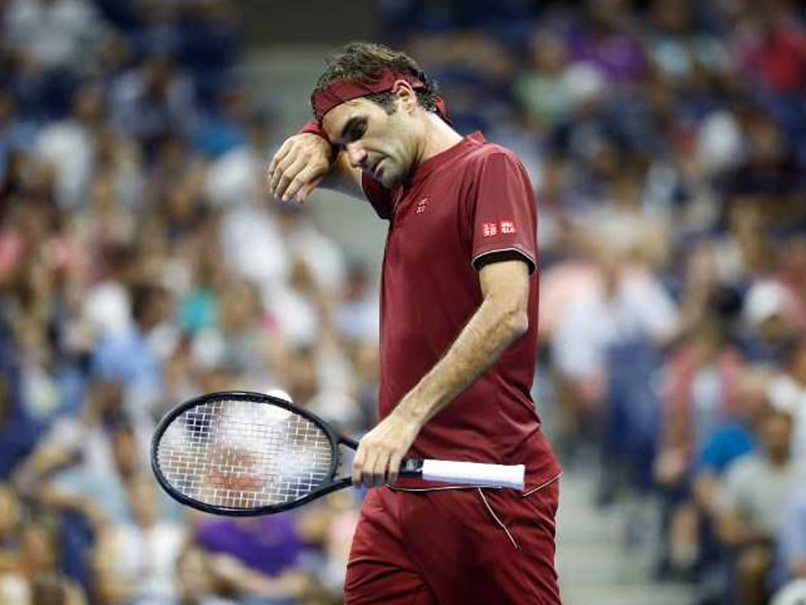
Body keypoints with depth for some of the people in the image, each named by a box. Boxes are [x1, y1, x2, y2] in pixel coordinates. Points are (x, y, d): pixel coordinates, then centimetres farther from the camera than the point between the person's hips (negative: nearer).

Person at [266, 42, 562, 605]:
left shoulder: (489, 167, -6)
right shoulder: (404, 188, 20)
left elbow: (506, 313, -20)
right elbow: (328, 163, 40)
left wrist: (406, 417, -26)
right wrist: (314, 145, 14)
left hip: (486, 487, -8)